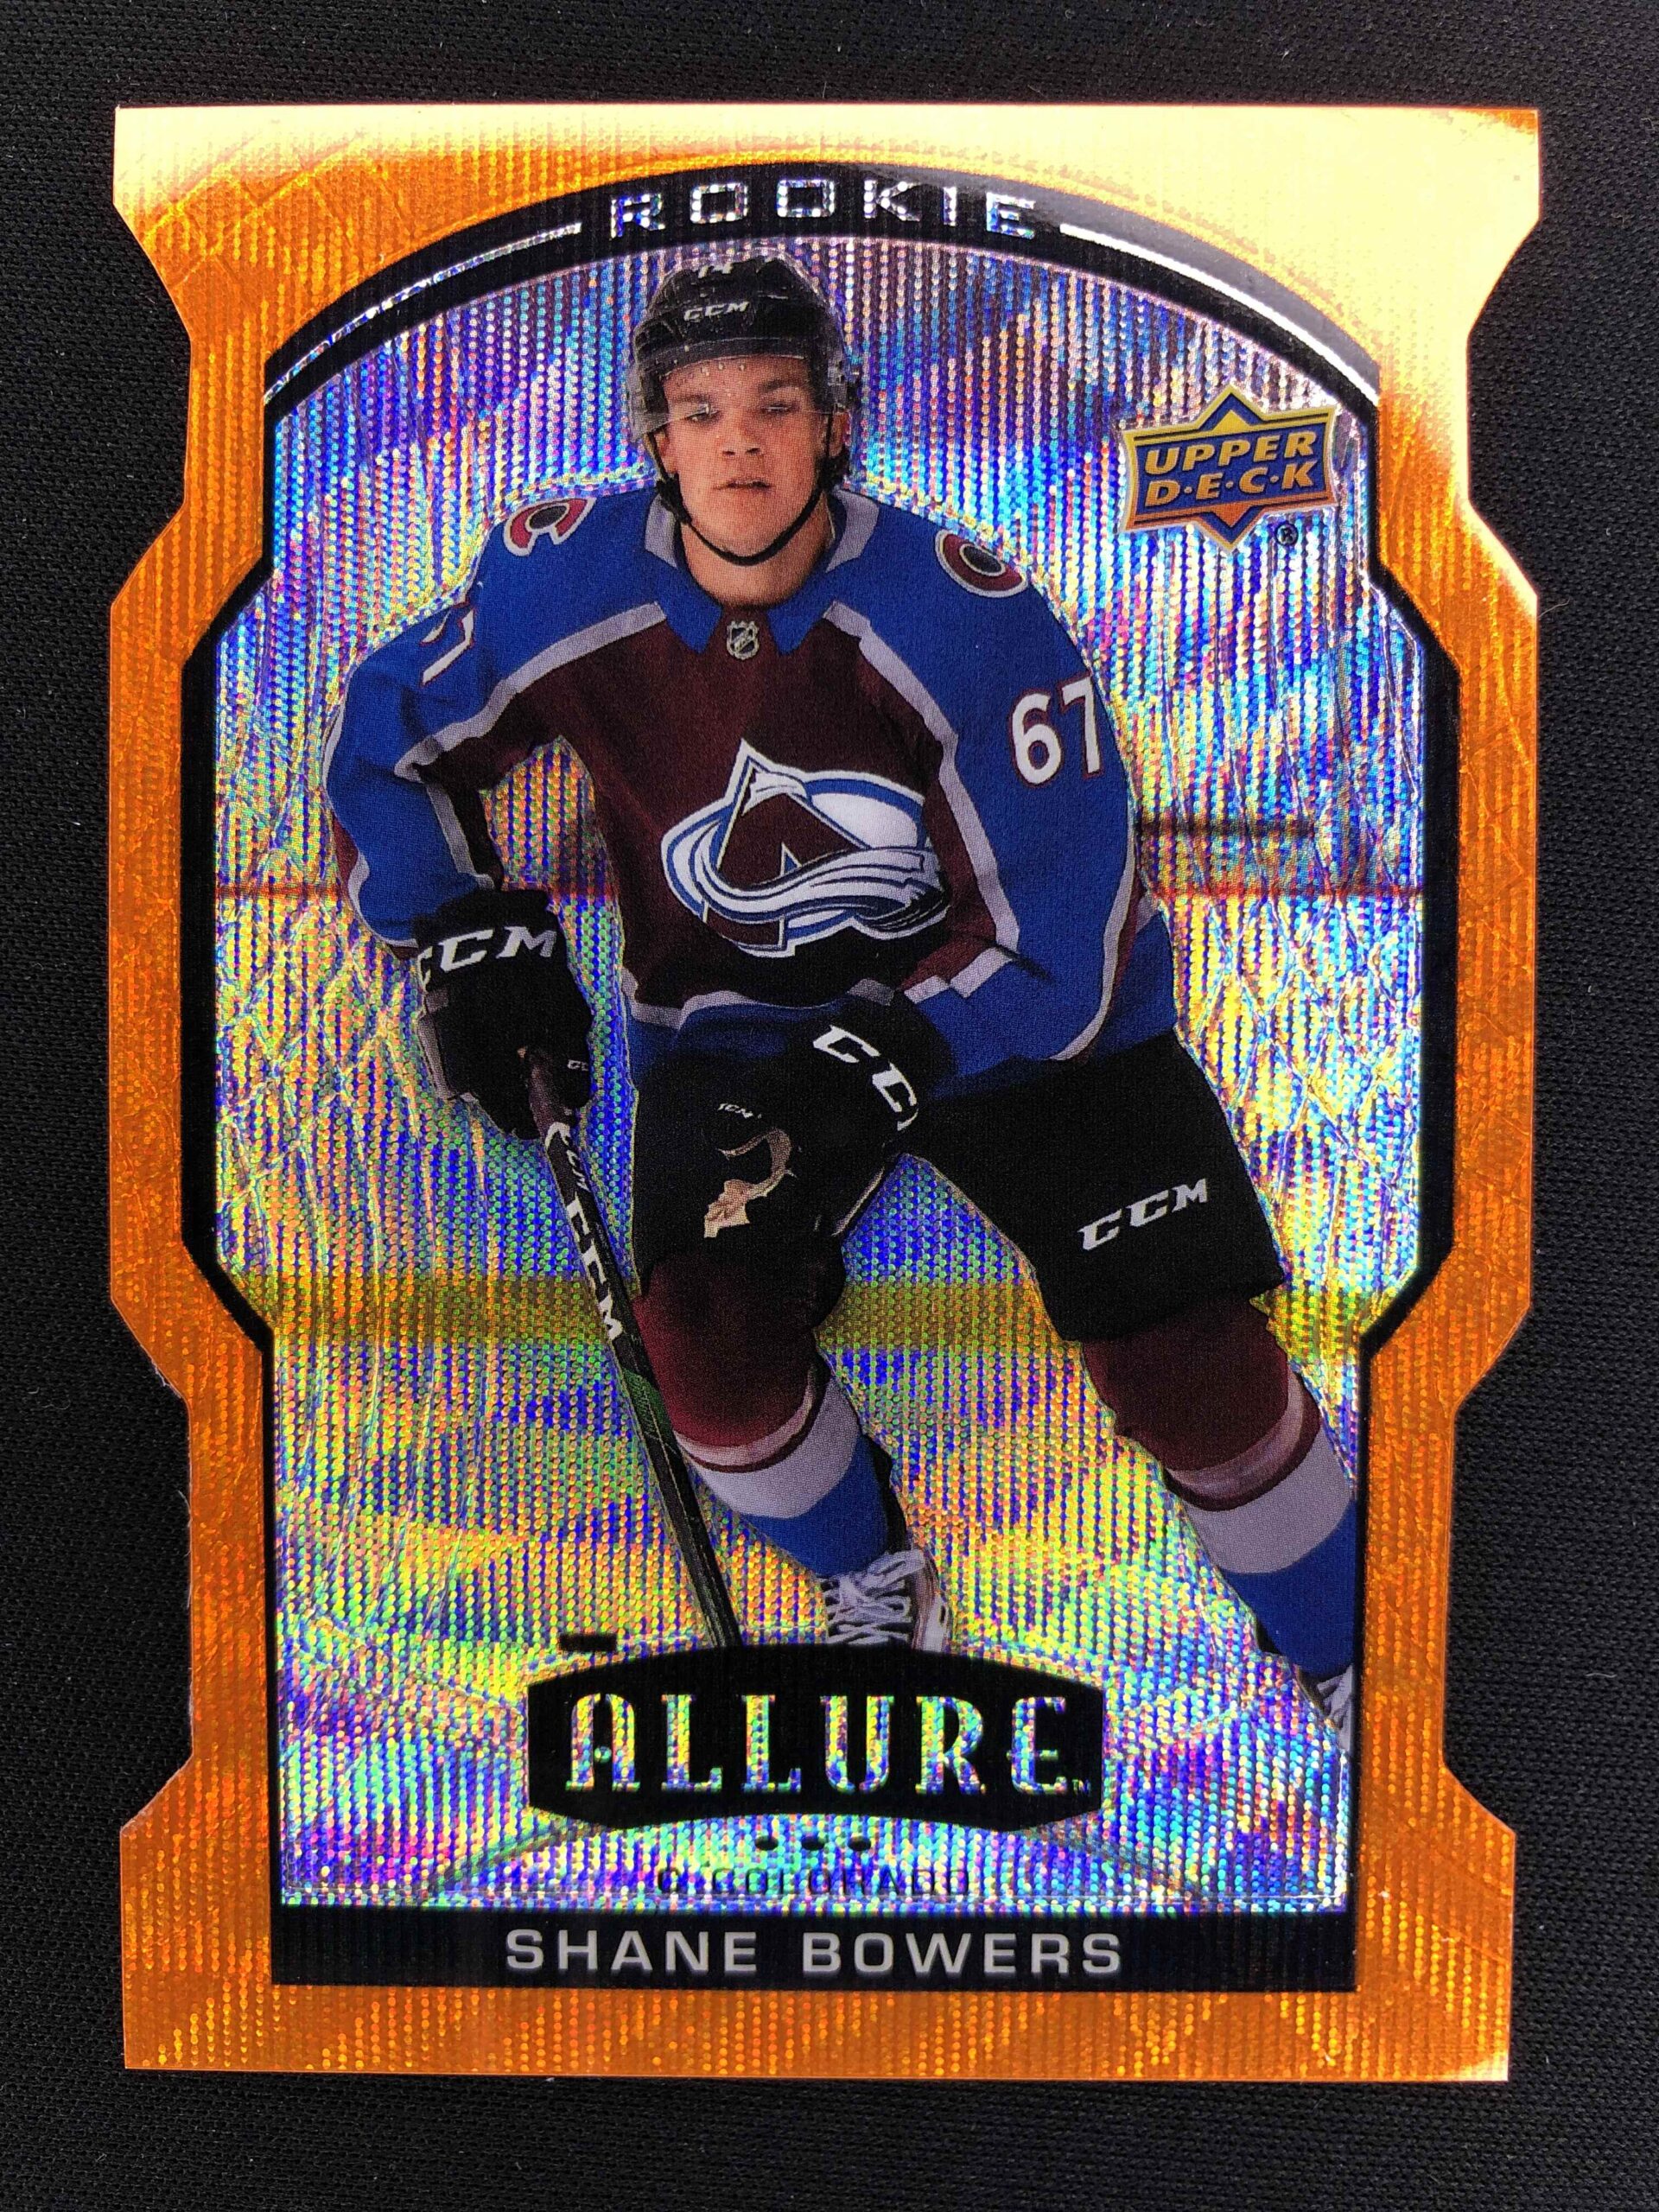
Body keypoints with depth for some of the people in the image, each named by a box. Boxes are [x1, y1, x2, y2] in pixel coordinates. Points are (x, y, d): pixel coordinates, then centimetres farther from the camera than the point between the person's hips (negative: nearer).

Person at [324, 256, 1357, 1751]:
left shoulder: (969, 616, -23)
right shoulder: (573, 585, -13)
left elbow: (1058, 940, -21)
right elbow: (391, 742, 5)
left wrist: (875, 1065, -30)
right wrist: (467, 939, -7)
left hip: (1023, 1005, -2)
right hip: (737, 1018, 3)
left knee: (1189, 1363, -12)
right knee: (710, 1336, -18)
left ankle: (1340, 1656, 19)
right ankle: (876, 1594, 16)